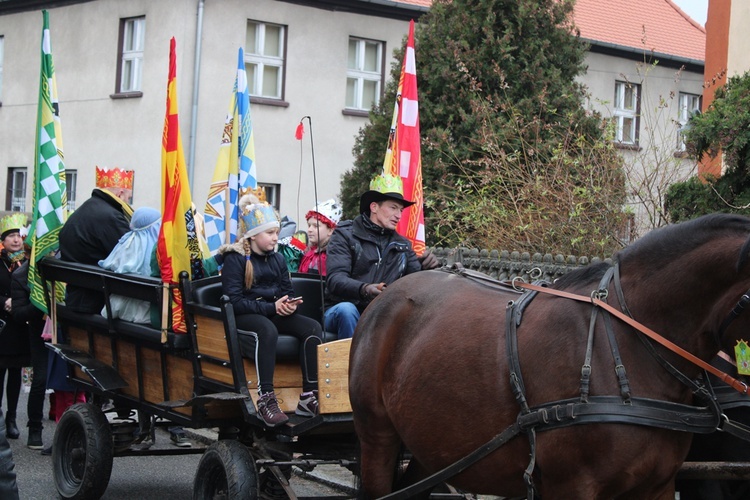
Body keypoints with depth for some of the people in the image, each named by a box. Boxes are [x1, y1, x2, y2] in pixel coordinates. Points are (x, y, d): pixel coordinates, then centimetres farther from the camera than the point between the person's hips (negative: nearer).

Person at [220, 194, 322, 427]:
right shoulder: (235, 259, -5)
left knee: (313, 327, -18)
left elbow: (288, 291, 19)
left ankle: (309, 397, -20)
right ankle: (266, 400, -43)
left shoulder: (277, 259, 17)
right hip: (242, 317, -7)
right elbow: (234, 301, -14)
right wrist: (271, 307, -20)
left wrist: (290, 304, -8)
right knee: (268, 330, -40)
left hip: (274, 313, 7)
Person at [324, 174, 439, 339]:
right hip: (343, 312, -3)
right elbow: (335, 279, -15)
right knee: (347, 309, -36)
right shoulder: (345, 235, -1)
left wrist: (426, 268, -16)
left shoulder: (402, 245, 14)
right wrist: (364, 289, -36)